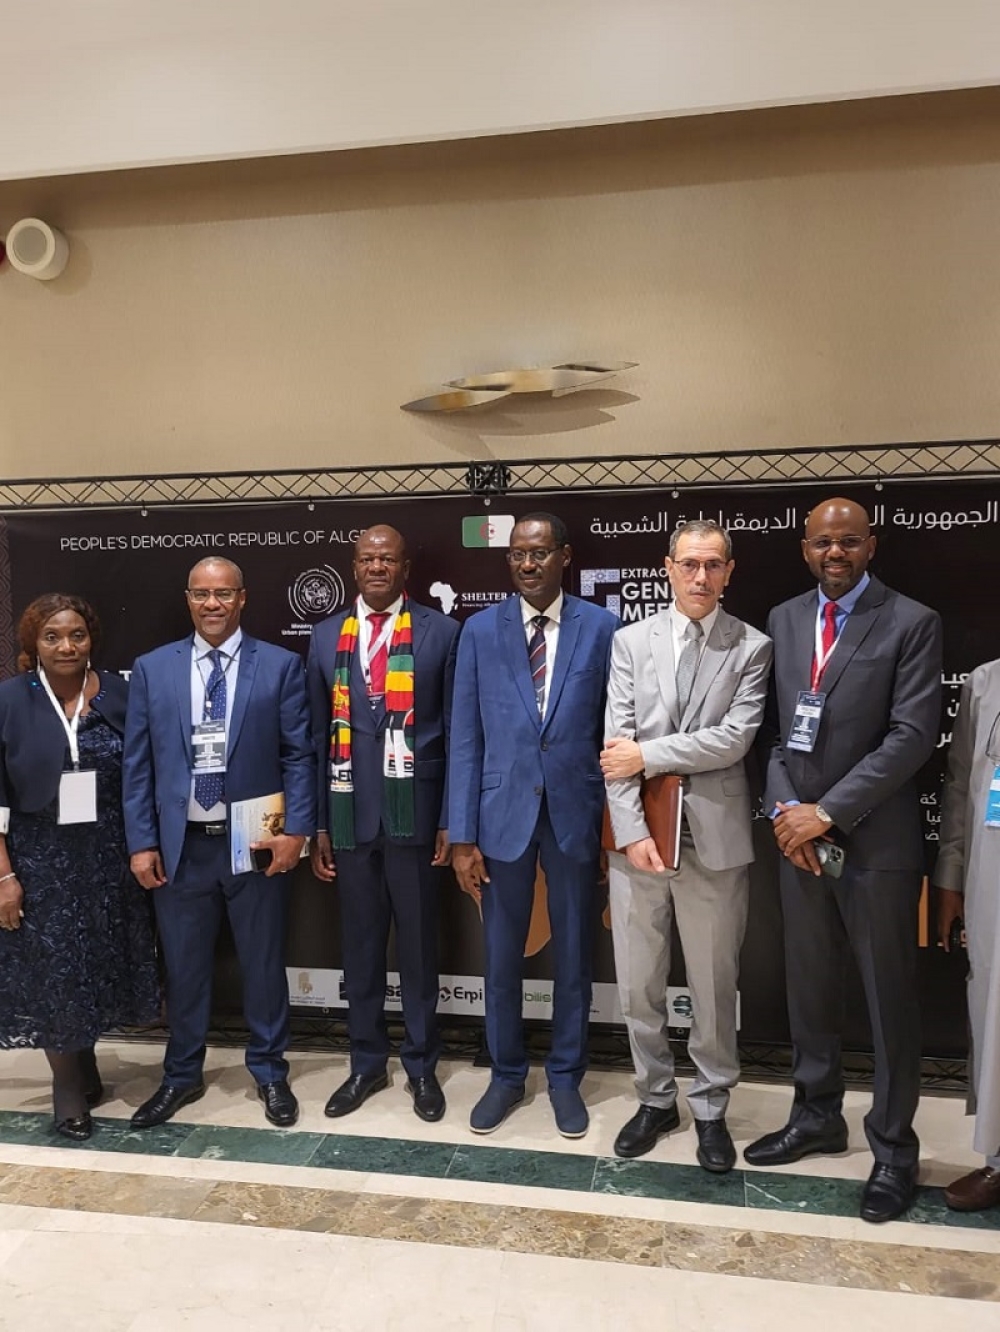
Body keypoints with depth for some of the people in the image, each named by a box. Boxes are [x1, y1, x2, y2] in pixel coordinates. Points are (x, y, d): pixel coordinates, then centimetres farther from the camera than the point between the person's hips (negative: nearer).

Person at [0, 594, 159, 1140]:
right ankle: (70, 1085, 29)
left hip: (106, 857, 2)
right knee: (53, 972, 9)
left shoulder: (118, 693, -3)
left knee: (98, 966, 13)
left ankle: (82, 1065, 38)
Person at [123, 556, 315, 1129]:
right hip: (181, 844, 2)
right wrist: (141, 842, 0)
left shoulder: (281, 665, -2)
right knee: (184, 966, 15)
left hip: (257, 841, -1)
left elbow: (299, 755, -3)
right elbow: (138, 764, 4)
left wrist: (295, 830, -10)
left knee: (264, 963, 12)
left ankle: (270, 1072, 32)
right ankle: (182, 1076, 35)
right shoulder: (151, 669, 4)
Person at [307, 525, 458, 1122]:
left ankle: (422, 1066, 28)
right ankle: (368, 1062, 31)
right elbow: (319, 734, 9)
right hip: (350, 812, 3)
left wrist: (451, 819, -5)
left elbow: (456, 730, -1)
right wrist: (319, 823, 6)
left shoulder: (440, 631, -1)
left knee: (419, 944, 10)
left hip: (414, 811, -2)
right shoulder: (328, 636, 8)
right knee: (360, 945, 13)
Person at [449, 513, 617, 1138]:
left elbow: (613, 731, 0)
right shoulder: (480, 630, 0)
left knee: (574, 954, 13)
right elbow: (466, 738, -1)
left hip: (576, 812, 0)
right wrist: (463, 834, -4)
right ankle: (506, 1075, 34)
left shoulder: (601, 627, -2)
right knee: (502, 956, 13)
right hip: (503, 811, 1)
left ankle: (566, 1077, 33)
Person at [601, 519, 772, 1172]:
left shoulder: (752, 647, 0)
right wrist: (632, 831, -10)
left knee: (714, 985, 11)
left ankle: (711, 1108, 32)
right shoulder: (630, 641, 4)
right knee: (639, 983, 13)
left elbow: (733, 740, -11)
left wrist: (647, 756, -11)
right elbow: (616, 746, -2)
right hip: (638, 834, 2)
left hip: (714, 839, -1)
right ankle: (656, 1098, 34)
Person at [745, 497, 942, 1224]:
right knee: (809, 989, 16)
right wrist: (783, 809, -6)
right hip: (799, 836, 5)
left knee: (890, 998, 8)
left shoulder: (912, 623, -7)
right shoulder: (783, 619, 8)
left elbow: (912, 735, -14)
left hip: (877, 840, -4)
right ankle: (818, 1116, 35)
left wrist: (827, 812, -16)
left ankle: (894, 1147, 26)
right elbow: (773, 727, 8)